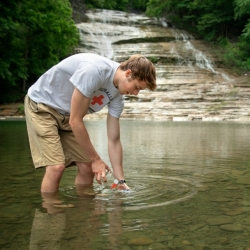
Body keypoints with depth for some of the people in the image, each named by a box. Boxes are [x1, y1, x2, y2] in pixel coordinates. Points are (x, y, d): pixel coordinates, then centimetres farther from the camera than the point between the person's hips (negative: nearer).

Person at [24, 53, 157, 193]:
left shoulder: (117, 96, -8)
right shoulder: (94, 70, -33)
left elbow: (114, 141, -1)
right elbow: (75, 121, -28)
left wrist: (121, 181, -5)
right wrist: (96, 159, -18)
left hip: (66, 115, 7)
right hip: (41, 105, -7)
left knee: (87, 166, 1)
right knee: (56, 167, -19)